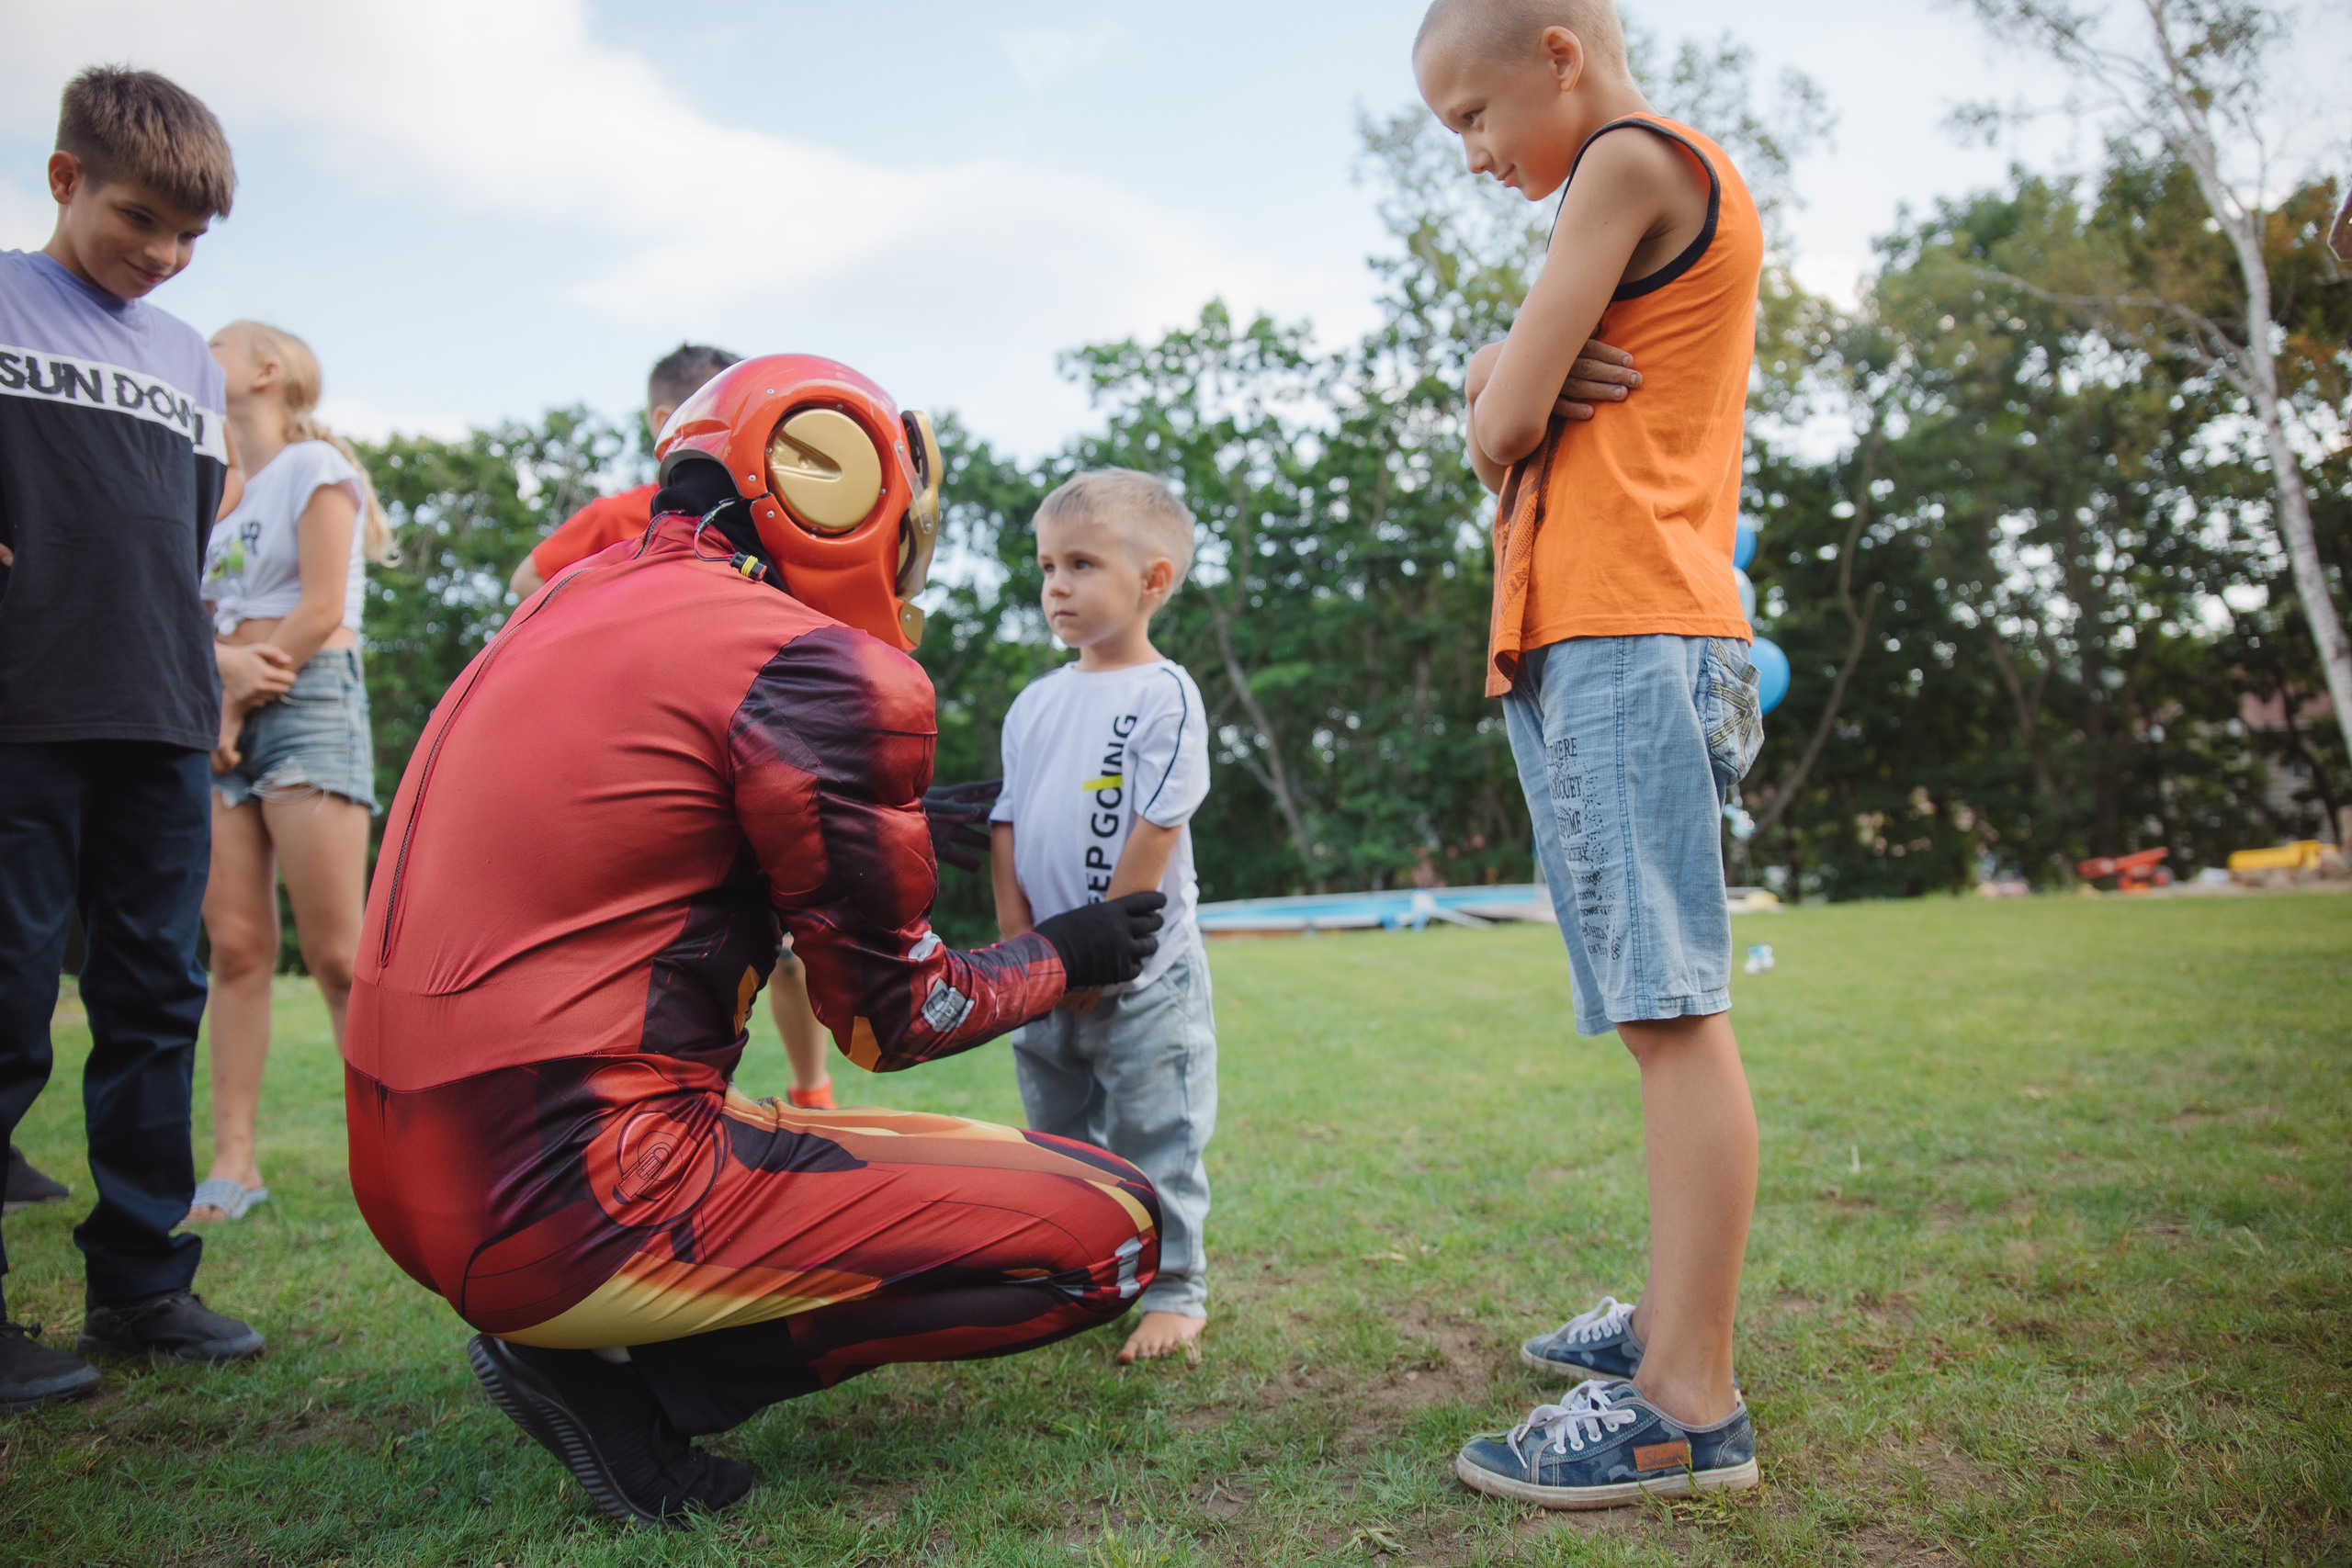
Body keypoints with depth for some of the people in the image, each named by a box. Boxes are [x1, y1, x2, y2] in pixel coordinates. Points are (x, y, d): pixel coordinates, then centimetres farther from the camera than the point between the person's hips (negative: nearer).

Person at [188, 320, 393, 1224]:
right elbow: (210, 623, 19)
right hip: (224, 725, 7)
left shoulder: (313, 465, 2)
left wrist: (236, 705, -7)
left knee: (336, 955, -10)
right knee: (236, 947, 0)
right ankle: (234, 1162, 2)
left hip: (307, 703, -7)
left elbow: (320, 610, -8)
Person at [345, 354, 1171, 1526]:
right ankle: (629, 1368, -5)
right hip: (574, 1201, -9)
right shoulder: (816, 669, -13)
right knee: (1110, 1229, -6)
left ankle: (568, 1331, 11)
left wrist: (887, 830, 27)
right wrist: (1069, 955, 13)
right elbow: (893, 1019, -5)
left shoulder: (579, 605, 12)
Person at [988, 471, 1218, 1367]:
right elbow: (1007, 822, 8)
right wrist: (1017, 934, -2)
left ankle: (1173, 1292, 15)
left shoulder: (1165, 697, -10)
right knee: (1058, 1139, 16)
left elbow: (1153, 833, -14)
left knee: (1153, 1140, 1)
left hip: (1141, 972, -6)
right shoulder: (1035, 703, 8)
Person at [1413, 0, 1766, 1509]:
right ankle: (1673, 1325, 19)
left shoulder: (1632, 159, -3)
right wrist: (1514, 380, 2)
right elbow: (1521, 418, 21)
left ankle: (1691, 1409, -9)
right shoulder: (1681, 190, 28)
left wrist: (1503, 400, 10)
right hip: (1600, 641, 10)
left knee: (1674, 1011, -12)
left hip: (1622, 638, -10)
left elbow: (1501, 429, -10)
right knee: (1661, 1012, 10)